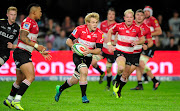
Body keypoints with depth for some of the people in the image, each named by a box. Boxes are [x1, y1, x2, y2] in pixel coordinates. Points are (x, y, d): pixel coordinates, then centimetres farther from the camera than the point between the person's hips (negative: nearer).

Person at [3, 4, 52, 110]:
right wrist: (36, 45, -24)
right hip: (21, 53, -10)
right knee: (31, 77, -19)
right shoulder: (28, 22, -12)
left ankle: (9, 100, 30)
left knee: (20, 80, 16)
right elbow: (22, 37, -24)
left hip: (26, 54, 10)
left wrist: (41, 52, 24)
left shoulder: (34, 24, 20)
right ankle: (16, 101, -19)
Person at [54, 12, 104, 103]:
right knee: (84, 71, -31)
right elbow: (68, 40, -8)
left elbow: (98, 51, -13)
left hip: (88, 57, 3)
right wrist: (73, 46, -29)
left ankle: (60, 89, 38)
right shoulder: (80, 29, -14)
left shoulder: (99, 34, -11)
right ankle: (84, 96, -21)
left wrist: (90, 51, -32)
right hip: (78, 55, -3)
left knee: (75, 80, 9)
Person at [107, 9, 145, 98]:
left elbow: (142, 40, 8)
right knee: (121, 68, -32)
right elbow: (110, 32, 11)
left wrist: (137, 42, -14)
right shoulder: (118, 26, -6)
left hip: (130, 53, 3)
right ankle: (117, 80, 1)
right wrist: (109, 44, 3)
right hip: (119, 51, -3)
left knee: (125, 75, 8)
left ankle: (118, 91, 32)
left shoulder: (137, 29, -3)